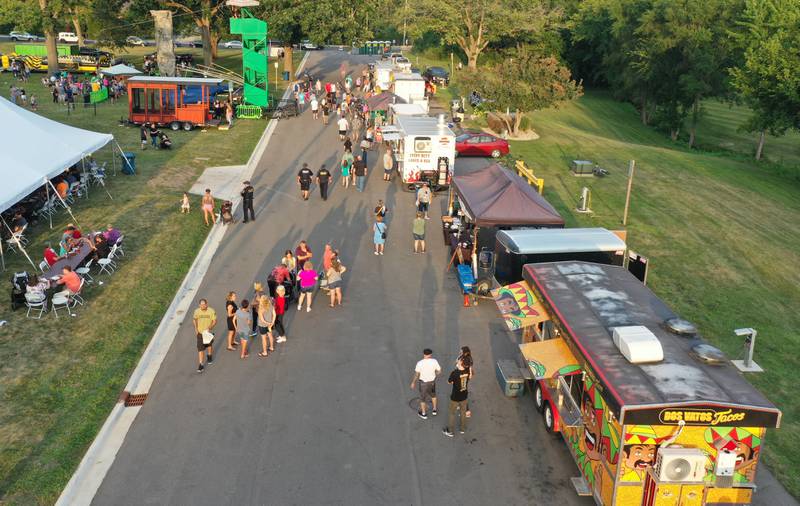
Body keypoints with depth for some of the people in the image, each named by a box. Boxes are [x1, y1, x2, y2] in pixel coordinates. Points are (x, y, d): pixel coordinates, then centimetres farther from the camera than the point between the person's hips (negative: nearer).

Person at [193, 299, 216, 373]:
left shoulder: (211, 311, -16)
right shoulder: (197, 311, -10)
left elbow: (215, 321, -11)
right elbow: (194, 319, 8)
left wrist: (209, 327, -26)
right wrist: (195, 327, -3)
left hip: (209, 332, 0)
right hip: (200, 332, 0)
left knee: (209, 345, 24)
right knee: (200, 348, -6)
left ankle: (209, 356, 53)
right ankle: (201, 365, -2)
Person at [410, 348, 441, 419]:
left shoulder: (420, 363, -22)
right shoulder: (434, 361, -15)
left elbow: (416, 374, -16)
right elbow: (439, 370, -5)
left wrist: (413, 382, -2)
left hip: (423, 382, -3)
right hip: (432, 381, 3)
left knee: (422, 397, 17)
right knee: (433, 395, 29)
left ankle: (423, 414, 30)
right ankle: (434, 410, 41)